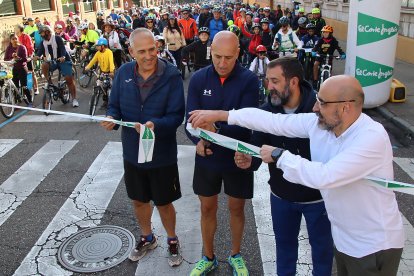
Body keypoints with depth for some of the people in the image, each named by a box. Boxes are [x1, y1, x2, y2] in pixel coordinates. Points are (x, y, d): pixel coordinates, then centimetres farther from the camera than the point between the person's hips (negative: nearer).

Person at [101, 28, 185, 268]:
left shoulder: (172, 75, -17)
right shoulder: (123, 73, -5)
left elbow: (177, 115, -19)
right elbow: (115, 106, 2)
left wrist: (155, 125, -37)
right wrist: (112, 118, -21)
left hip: (162, 155, -4)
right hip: (132, 152, 4)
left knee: (164, 202, 13)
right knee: (139, 200, 21)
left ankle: (172, 240, 41)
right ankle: (147, 238, 48)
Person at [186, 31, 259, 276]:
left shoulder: (249, 80, -15)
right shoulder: (199, 78, -7)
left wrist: (216, 130, -39)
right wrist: (198, 140, -31)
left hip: (237, 157, -1)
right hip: (207, 157, 2)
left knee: (237, 208, 16)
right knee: (207, 209, 16)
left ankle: (236, 255, 41)